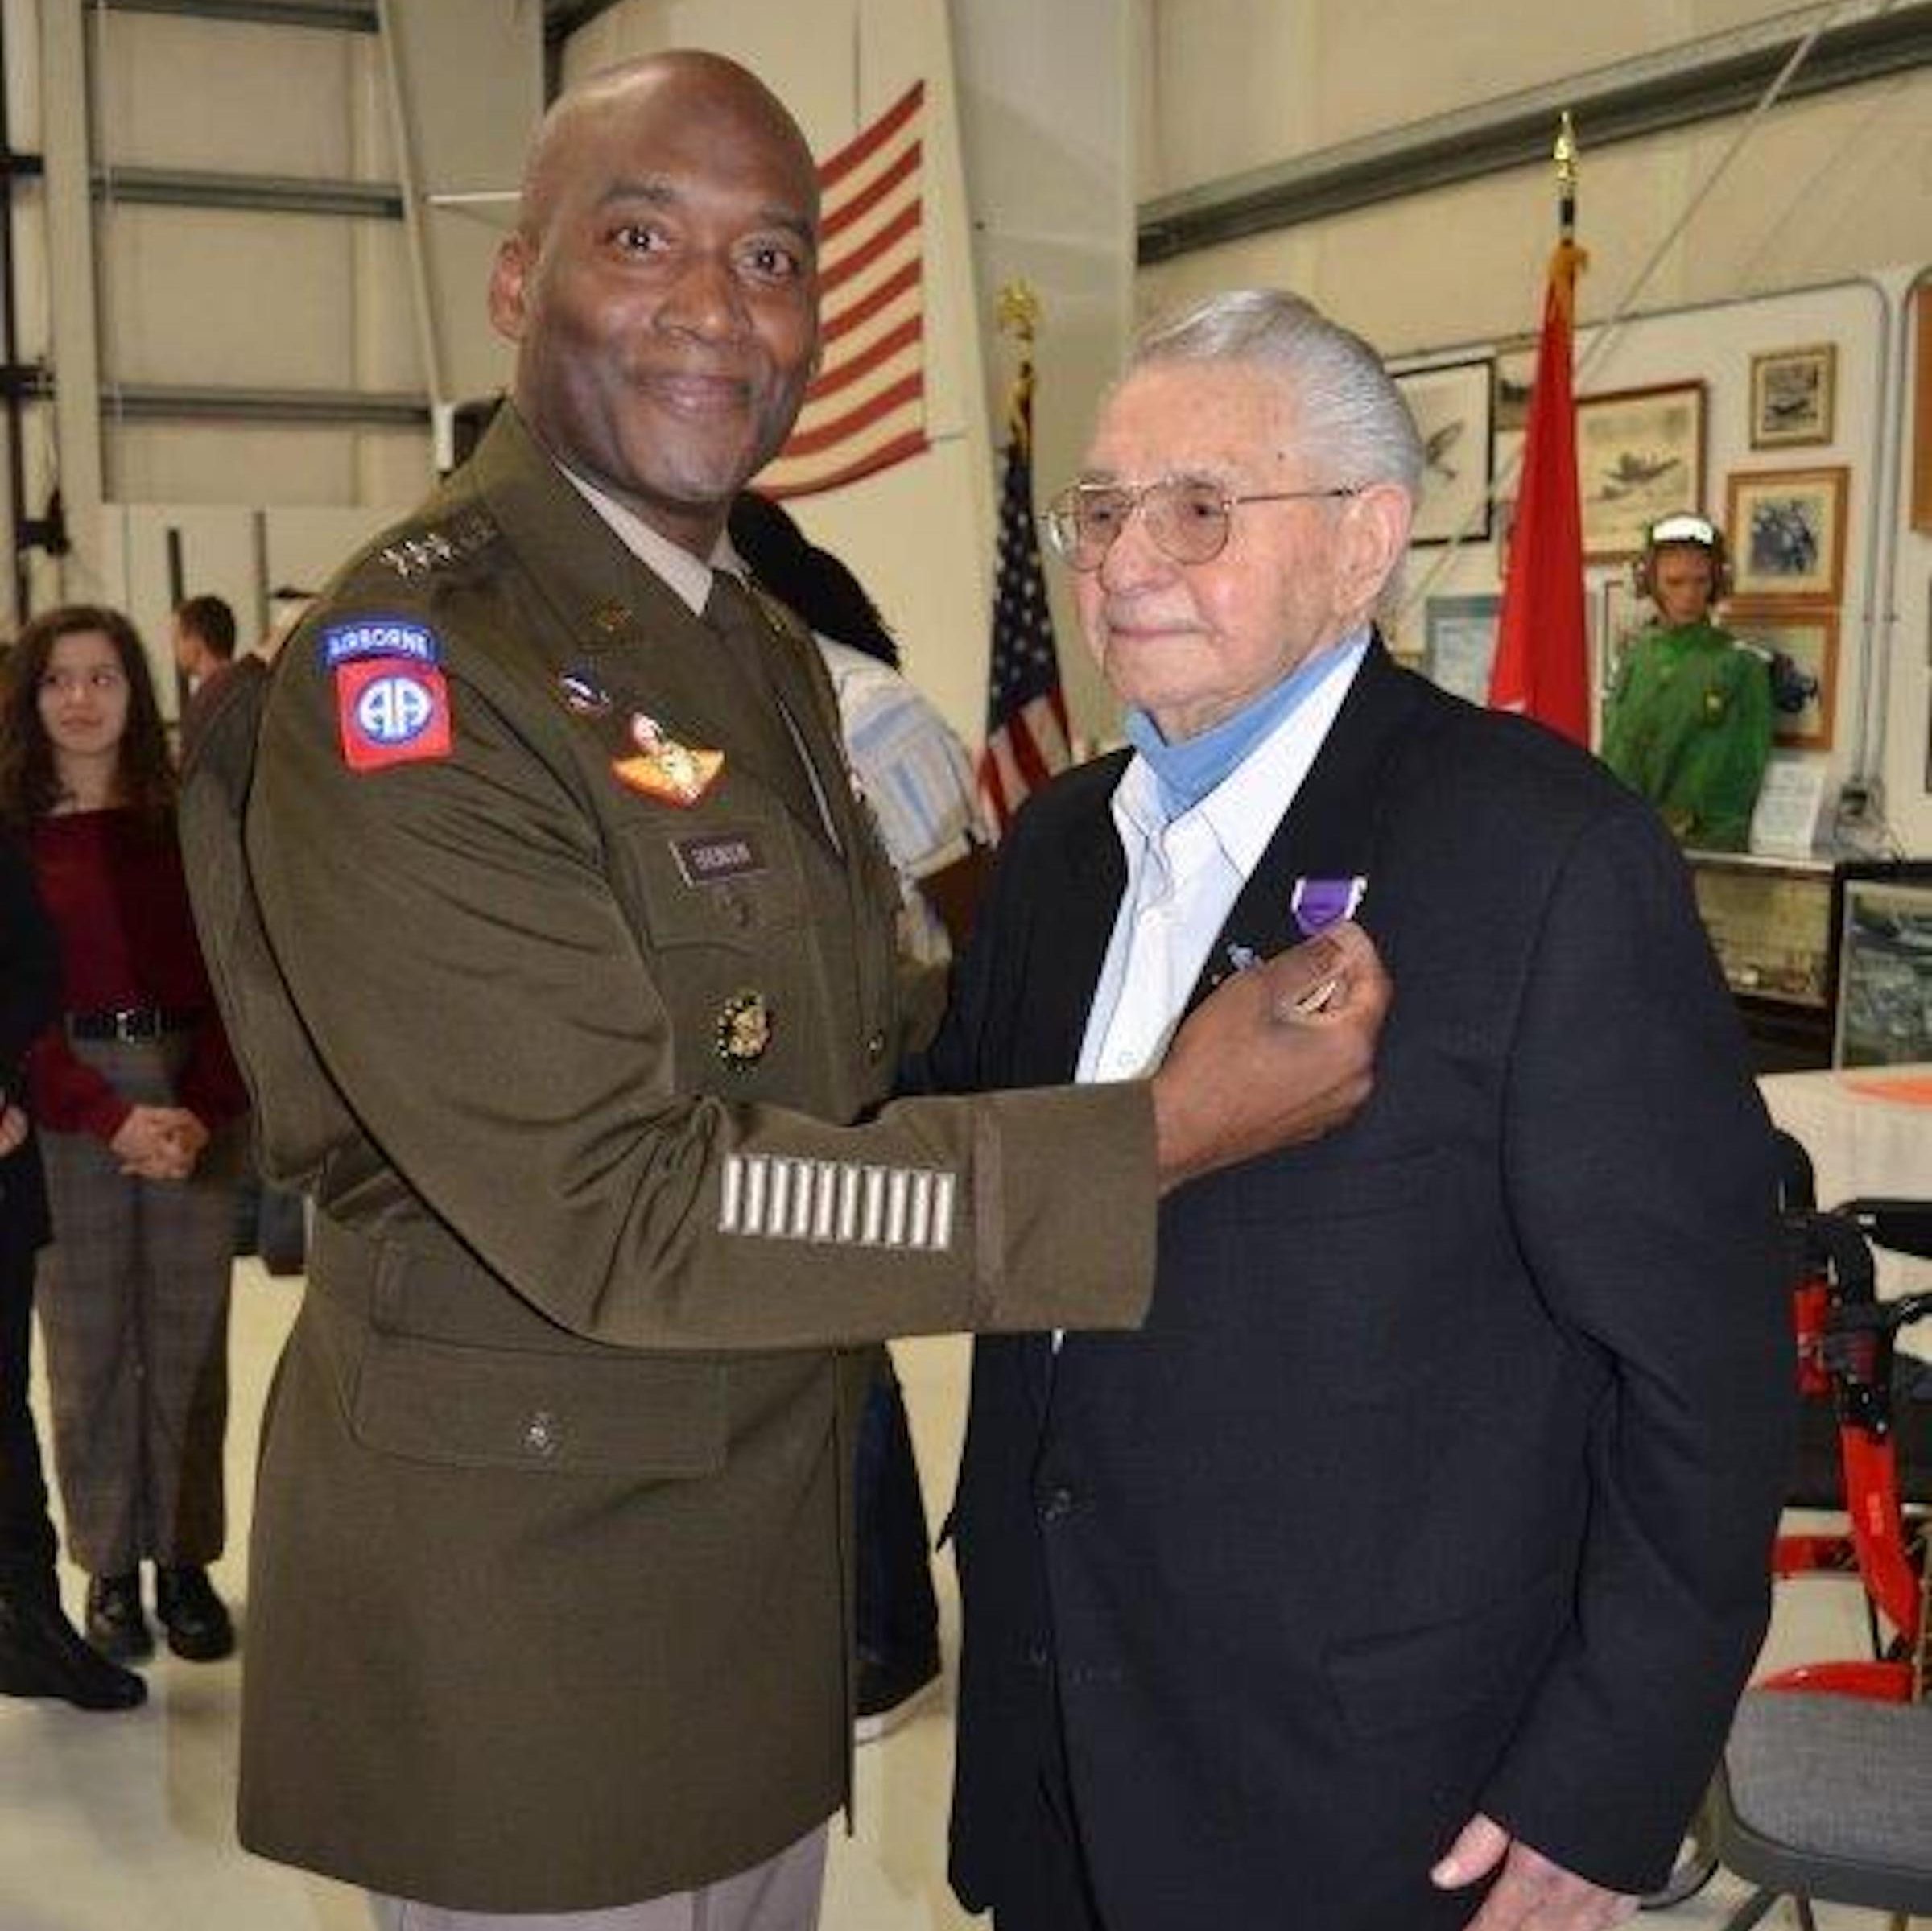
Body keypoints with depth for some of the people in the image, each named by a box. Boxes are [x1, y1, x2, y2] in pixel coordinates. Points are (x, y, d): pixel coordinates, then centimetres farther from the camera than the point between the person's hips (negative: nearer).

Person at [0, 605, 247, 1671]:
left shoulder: (182, 823, 5)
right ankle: (110, 1568, 16)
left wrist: (201, 1110, -13)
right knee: (87, 1339, 3)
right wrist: (111, 1118, -14)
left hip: (194, 1106, 2)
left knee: (187, 1335, 5)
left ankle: (185, 1558, 16)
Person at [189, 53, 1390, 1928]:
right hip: (525, 1611, -8)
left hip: (771, 1557, 8)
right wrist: (1168, 1131, -27)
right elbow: (612, 1208, -26)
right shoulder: (403, 667, -20)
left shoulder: (767, 649, 9)